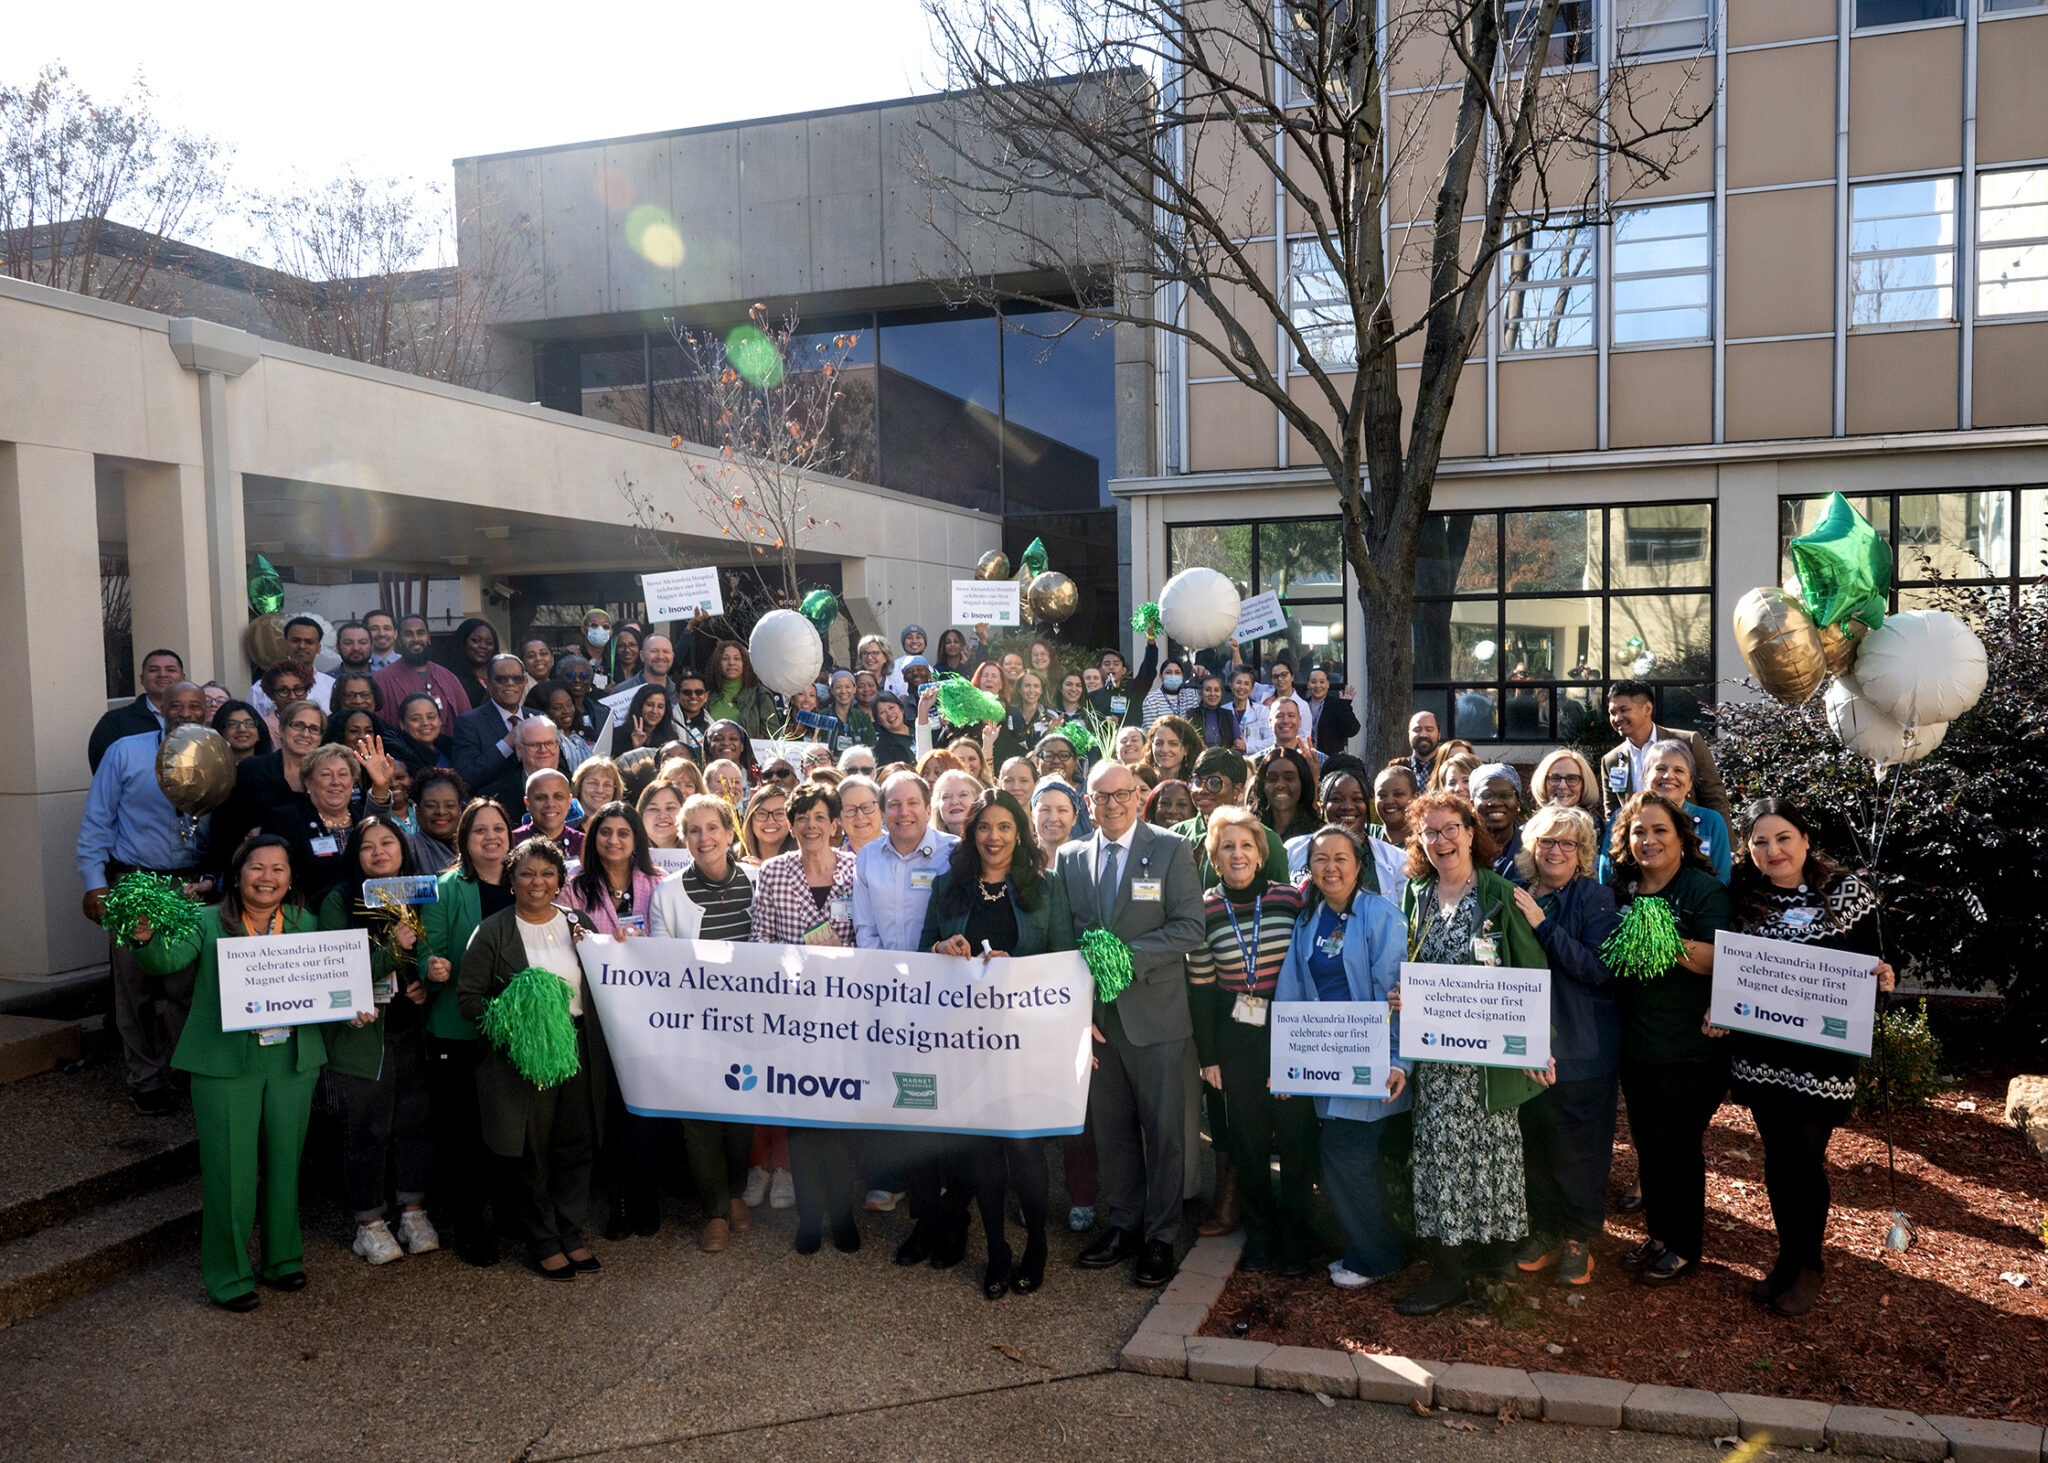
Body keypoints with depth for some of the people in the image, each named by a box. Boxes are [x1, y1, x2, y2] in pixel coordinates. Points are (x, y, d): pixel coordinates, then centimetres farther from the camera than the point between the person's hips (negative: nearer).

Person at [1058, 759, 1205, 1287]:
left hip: (1155, 1013, -3)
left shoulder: (1172, 849, -2)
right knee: (1111, 1128, 12)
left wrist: (1131, 956, -19)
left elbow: (1190, 926, -8)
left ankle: (1160, 1236, 16)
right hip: (1096, 1014, 3)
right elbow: (1065, 938, 9)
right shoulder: (1071, 857, 8)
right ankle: (1123, 1224, 26)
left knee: (1163, 1129, 3)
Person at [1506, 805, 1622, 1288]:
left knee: (1579, 1145, 5)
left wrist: (1543, 926, -23)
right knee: (1533, 1139, 12)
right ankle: (1544, 1227, 29)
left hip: (1581, 1047, -4)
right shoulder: (1512, 894, 3)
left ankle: (1579, 1235, 22)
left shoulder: (1594, 897, -8)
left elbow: (1600, 969, -20)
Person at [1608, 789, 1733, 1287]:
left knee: (1678, 1145, 2)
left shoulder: (1704, 889, -9)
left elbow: (1719, 960, -18)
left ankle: (1684, 1247, 18)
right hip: (1636, 1045, 6)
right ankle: (1659, 1233, 29)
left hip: (1691, 1048, -6)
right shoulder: (1621, 891, 8)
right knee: (1647, 1143, 14)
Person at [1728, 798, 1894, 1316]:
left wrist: (1882, 978, -18)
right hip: (1760, 1053, 3)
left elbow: (1870, 966, 3)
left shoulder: (1849, 892, -3)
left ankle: (1808, 1264, 23)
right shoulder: (1744, 899, 2)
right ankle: (1789, 1256, 31)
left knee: (1804, 1160, 1)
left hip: (1823, 1053, -3)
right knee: (1777, 1156, 12)